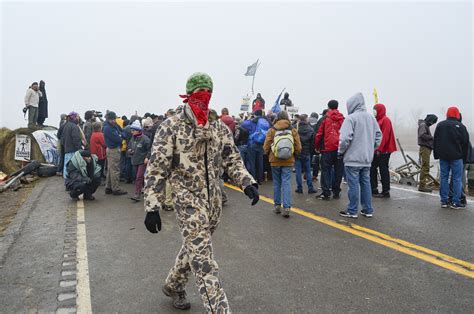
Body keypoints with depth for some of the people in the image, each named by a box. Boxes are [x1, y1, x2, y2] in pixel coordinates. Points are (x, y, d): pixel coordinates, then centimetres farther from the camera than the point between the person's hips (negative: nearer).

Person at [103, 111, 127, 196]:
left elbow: (121, 131, 5)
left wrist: (119, 137, -14)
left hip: (111, 149, 10)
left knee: (110, 170, 15)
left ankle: (108, 188, 24)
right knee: (115, 170, -3)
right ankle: (115, 189, 4)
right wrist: (121, 136, -3)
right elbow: (117, 139, -23)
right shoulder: (108, 128, -19)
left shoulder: (114, 125, 8)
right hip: (113, 150, -10)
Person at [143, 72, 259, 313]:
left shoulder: (220, 128, 6)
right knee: (203, 258, -8)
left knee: (195, 248, 21)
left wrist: (247, 182, -8)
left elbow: (232, 160, 9)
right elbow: (156, 169, -10)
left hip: (213, 199, 6)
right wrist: (152, 207, -14)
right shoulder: (171, 127, -8)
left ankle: (173, 286, 46)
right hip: (187, 200, -6)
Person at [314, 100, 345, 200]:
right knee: (338, 171, 11)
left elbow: (319, 133, -3)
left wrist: (317, 147, 7)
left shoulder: (325, 118, -1)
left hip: (327, 148, -2)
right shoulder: (342, 118, 4)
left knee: (326, 170, 3)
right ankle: (336, 192, 16)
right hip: (340, 148, 2)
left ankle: (326, 193, 1)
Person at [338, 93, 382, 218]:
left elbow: (345, 138, -20)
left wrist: (340, 152, -5)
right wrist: (371, 149, 19)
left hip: (353, 158, -6)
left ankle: (352, 211, 8)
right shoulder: (371, 117, 8)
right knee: (366, 183, 13)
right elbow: (378, 135, 12)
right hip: (367, 158, 6)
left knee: (353, 185, 0)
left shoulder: (351, 118, -13)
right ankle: (368, 210, 20)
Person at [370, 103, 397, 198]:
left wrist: (379, 149, -21)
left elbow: (385, 136, -18)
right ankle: (374, 189, 18)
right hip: (377, 150, 9)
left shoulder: (385, 120, -10)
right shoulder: (378, 120, 16)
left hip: (383, 150, -9)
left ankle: (386, 192, 3)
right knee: (372, 168, 10)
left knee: (383, 170, -4)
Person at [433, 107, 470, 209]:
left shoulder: (440, 125, 7)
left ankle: (444, 201, 9)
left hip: (443, 156, 4)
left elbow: (435, 142, 10)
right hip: (456, 157, -4)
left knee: (443, 177, 8)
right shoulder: (460, 126, -5)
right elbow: (465, 143, -2)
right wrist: (464, 157, 7)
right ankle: (456, 202, 1)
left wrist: (436, 155, 15)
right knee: (457, 179, 1)